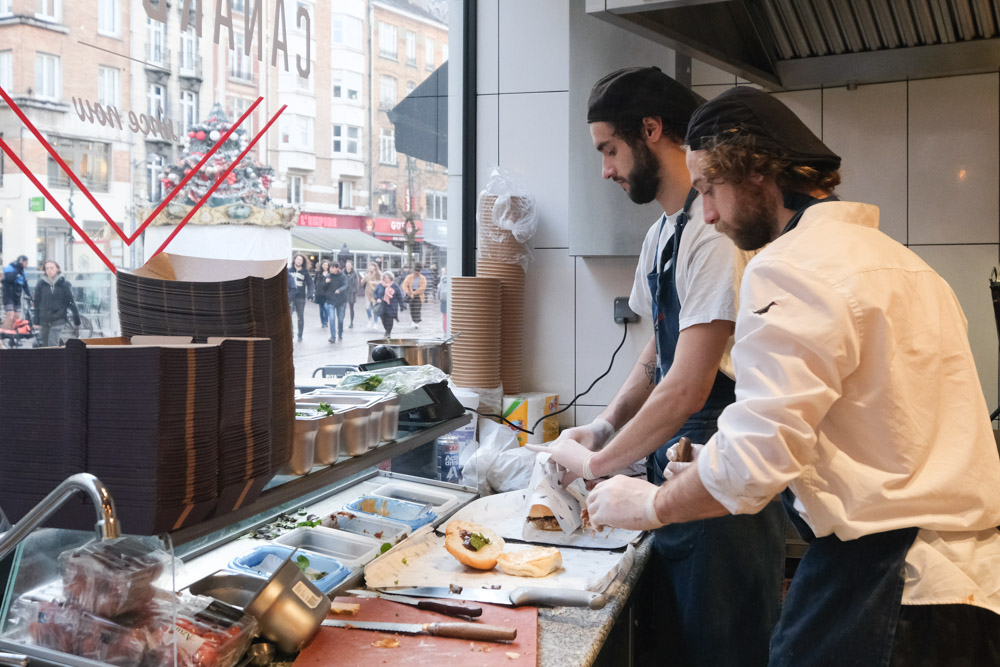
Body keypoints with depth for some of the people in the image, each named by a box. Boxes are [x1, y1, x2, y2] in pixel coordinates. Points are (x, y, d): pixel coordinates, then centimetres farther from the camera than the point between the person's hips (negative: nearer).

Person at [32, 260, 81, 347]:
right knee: (43, 346, 8)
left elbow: (71, 303, -1)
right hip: (44, 320, 3)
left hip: (58, 320, -3)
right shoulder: (41, 283, 0)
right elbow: (37, 303, 4)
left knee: (52, 345, -12)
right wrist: (36, 322, 3)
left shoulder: (64, 284, -5)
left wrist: (77, 323, -1)